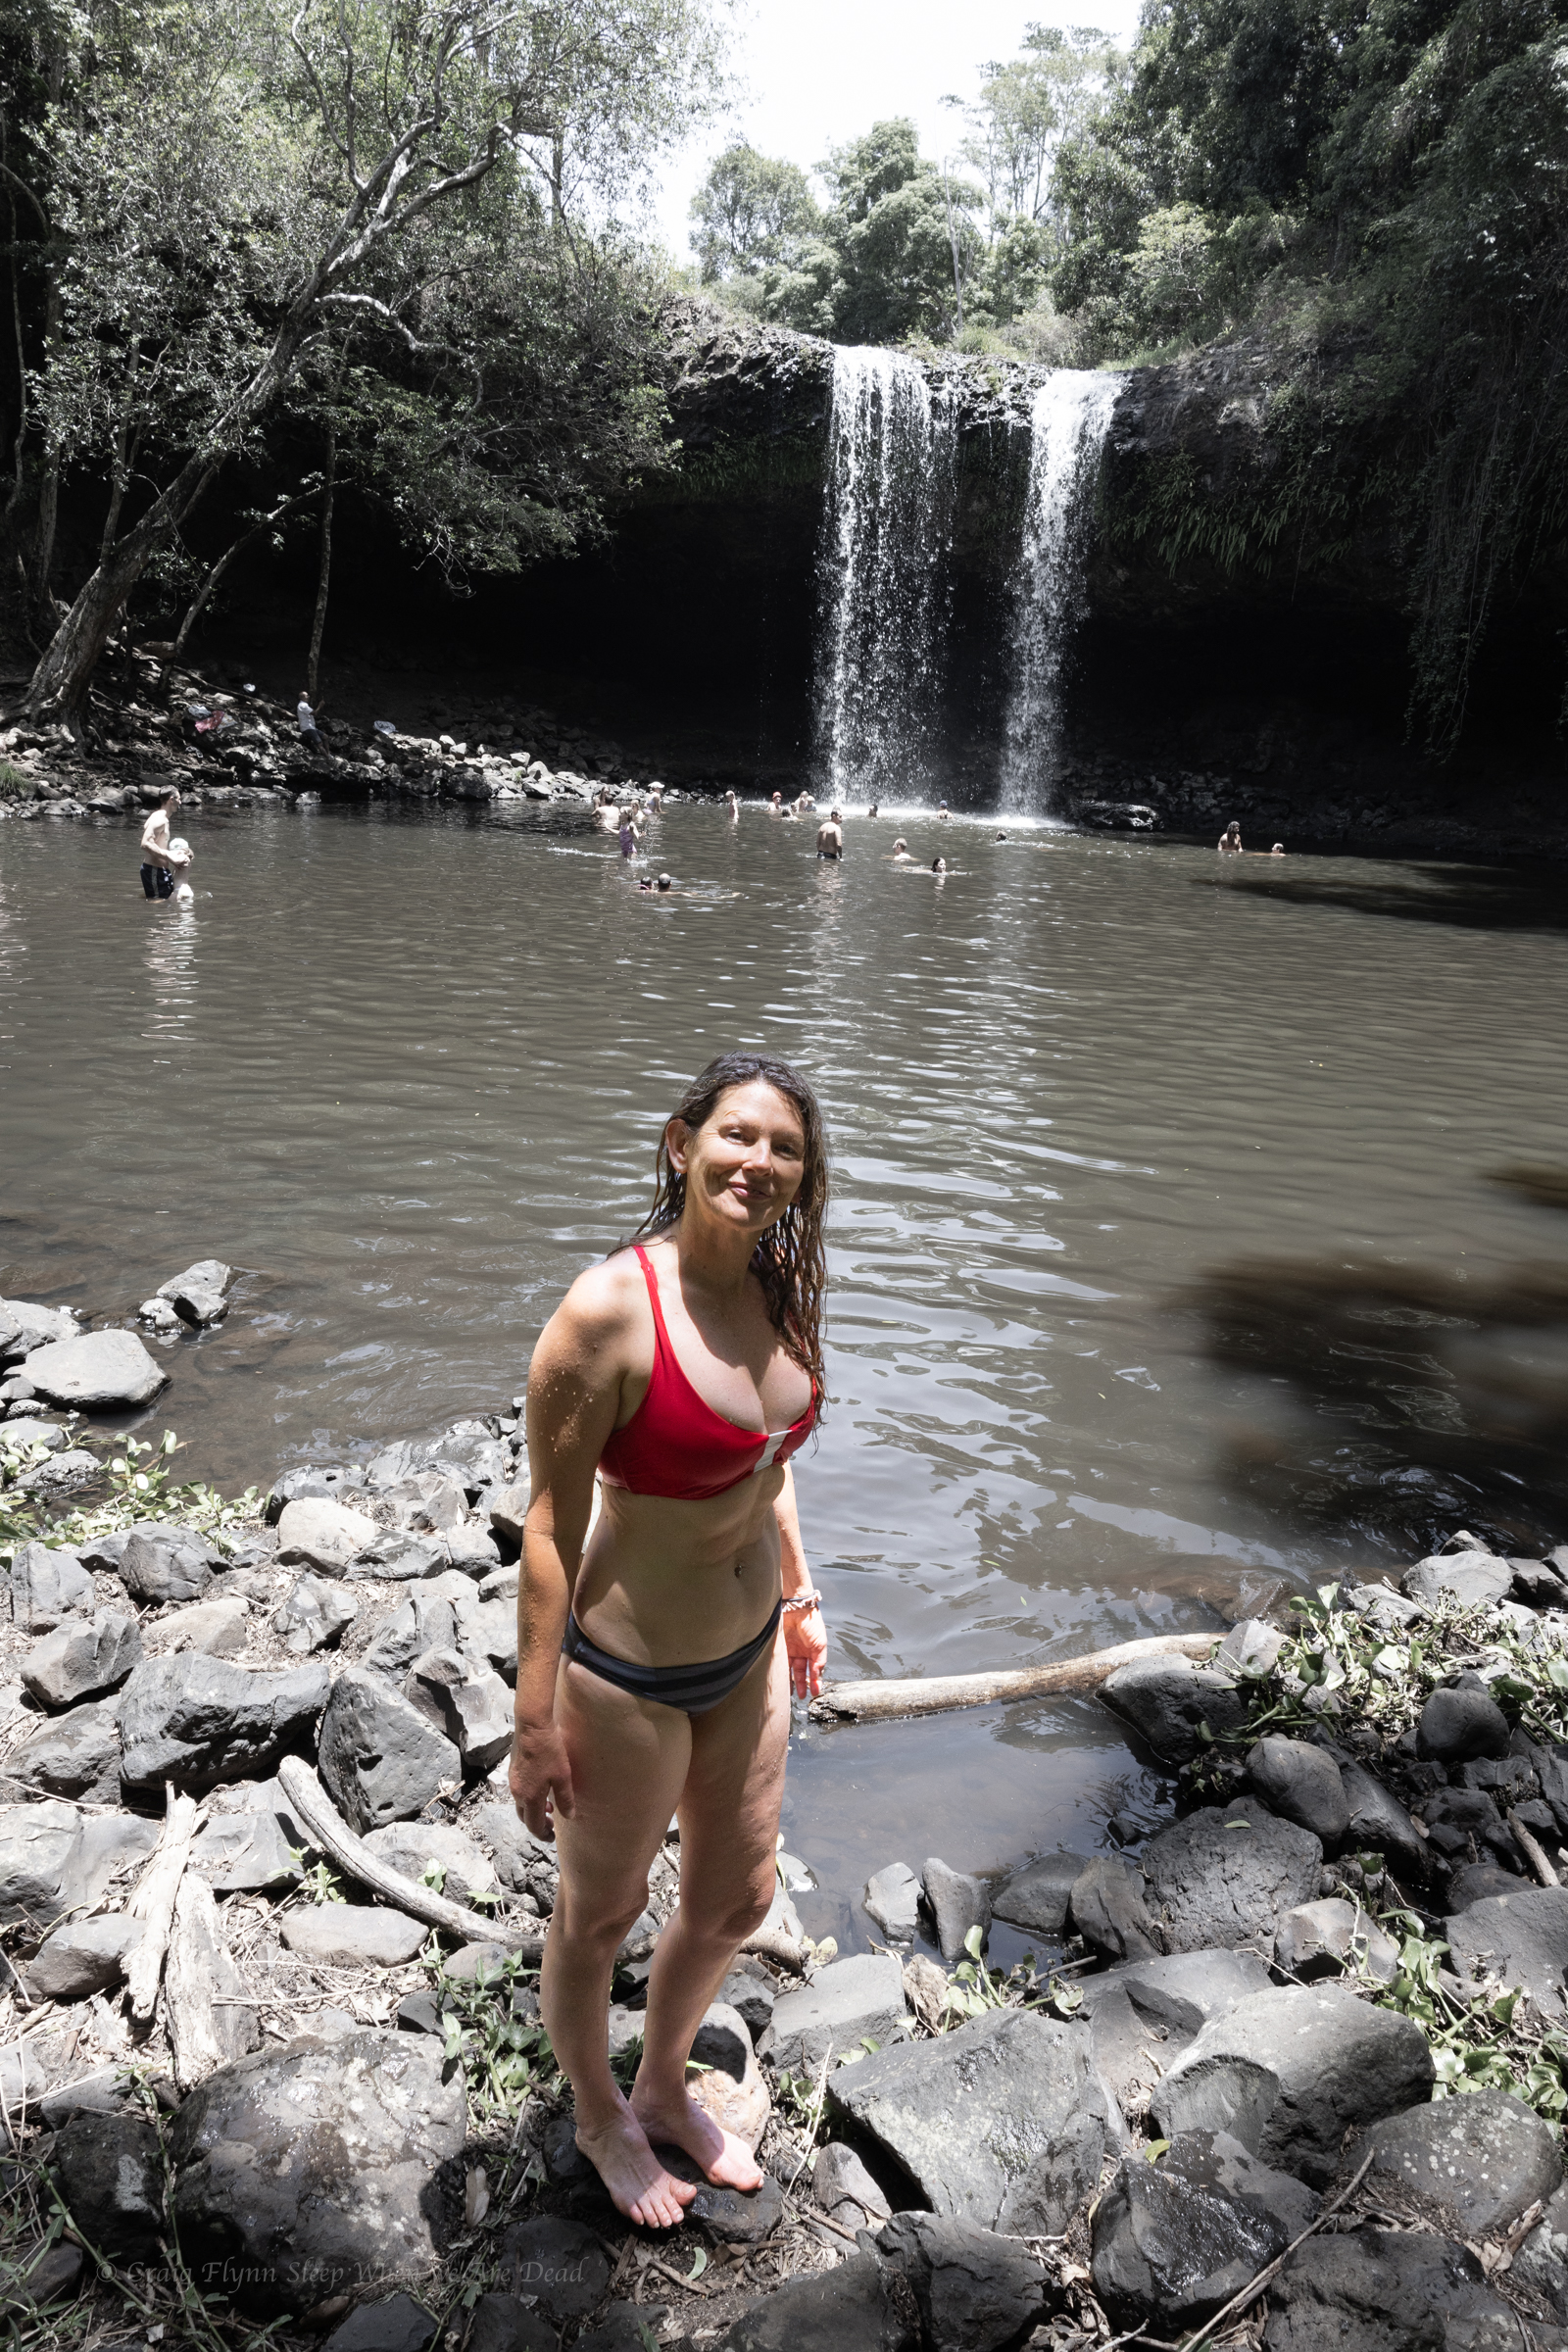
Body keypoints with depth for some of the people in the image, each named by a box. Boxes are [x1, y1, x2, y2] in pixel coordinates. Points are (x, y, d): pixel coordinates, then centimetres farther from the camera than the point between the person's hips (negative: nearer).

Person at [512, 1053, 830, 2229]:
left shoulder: (783, 1294, -6)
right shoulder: (608, 1312, -27)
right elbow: (551, 1524, -20)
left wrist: (799, 1591, 16)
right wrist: (537, 1724, -16)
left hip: (747, 1654, 7)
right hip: (629, 1676, -7)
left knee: (736, 1900, 25)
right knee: (602, 1913, 20)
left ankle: (665, 2088, 54)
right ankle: (599, 2116, 51)